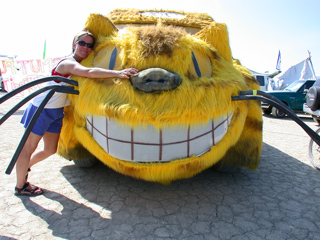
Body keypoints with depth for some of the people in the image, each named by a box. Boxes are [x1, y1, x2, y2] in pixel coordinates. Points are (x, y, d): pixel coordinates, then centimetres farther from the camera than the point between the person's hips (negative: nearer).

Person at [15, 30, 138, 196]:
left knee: (50, 149, 17)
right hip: (41, 109, -9)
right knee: (29, 147, 5)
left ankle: (24, 167, 43)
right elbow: (90, 73, -42)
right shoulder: (68, 63, -24)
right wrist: (117, 73, -47)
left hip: (56, 112, 9)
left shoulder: (79, 65, 6)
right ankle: (20, 186, 22)